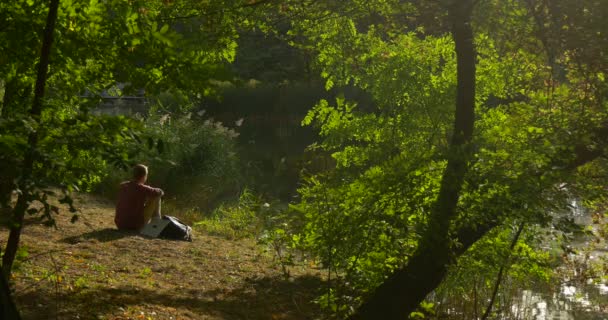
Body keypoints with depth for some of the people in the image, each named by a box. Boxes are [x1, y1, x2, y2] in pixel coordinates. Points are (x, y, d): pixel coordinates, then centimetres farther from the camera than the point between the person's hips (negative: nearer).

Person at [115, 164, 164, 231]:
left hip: (120, 225, 6)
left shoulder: (122, 186, 3)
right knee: (156, 197, 5)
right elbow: (160, 192, 1)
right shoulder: (143, 189, -14)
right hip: (136, 225, -6)